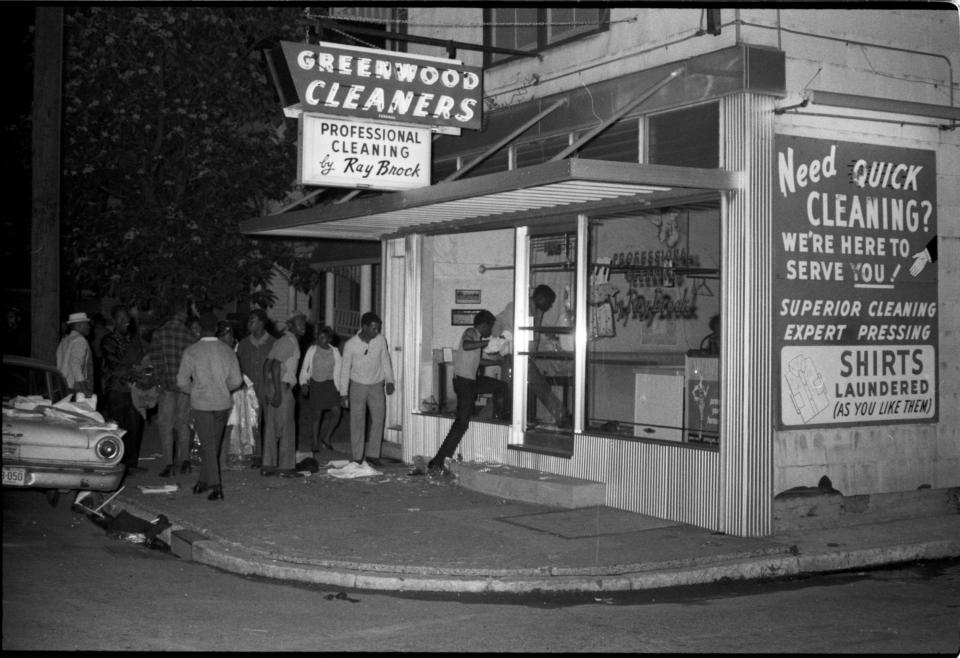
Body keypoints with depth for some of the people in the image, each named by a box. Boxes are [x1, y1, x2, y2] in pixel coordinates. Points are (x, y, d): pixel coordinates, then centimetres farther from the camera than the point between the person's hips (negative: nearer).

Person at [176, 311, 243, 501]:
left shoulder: (191, 352, -10)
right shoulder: (227, 351, -3)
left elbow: (182, 381, -8)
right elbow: (236, 381, -2)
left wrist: (193, 391, 11)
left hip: (201, 403, -3)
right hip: (223, 403, 3)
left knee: (208, 444, -1)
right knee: (213, 444, 15)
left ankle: (216, 486, -10)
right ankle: (204, 481, 25)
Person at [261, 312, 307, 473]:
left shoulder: (283, 341, 18)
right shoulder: (289, 342, -13)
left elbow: (267, 364, 18)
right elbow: (276, 365, -22)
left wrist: (269, 387, 18)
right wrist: (278, 392, -25)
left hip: (272, 386, 10)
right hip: (282, 387, -10)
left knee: (272, 428, 11)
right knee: (286, 428, -2)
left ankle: (268, 465, 15)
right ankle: (286, 466, 3)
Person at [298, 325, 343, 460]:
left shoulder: (335, 352, 2)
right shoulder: (312, 350, -3)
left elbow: (338, 371, 7)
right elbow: (304, 368, -1)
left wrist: (339, 389, 6)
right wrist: (303, 383, -12)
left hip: (330, 385, 2)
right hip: (315, 385, -2)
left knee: (336, 412, -12)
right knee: (316, 416, 2)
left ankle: (326, 437, 10)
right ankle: (315, 447, 11)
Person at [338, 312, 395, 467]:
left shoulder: (380, 340, -9)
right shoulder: (351, 345, -14)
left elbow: (385, 360, 6)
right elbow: (345, 369, -6)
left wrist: (389, 380, 0)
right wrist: (343, 393, -5)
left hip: (376, 386, 2)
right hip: (358, 385, -2)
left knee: (379, 419, -3)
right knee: (357, 422, -1)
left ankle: (372, 454, 6)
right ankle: (357, 457, 6)